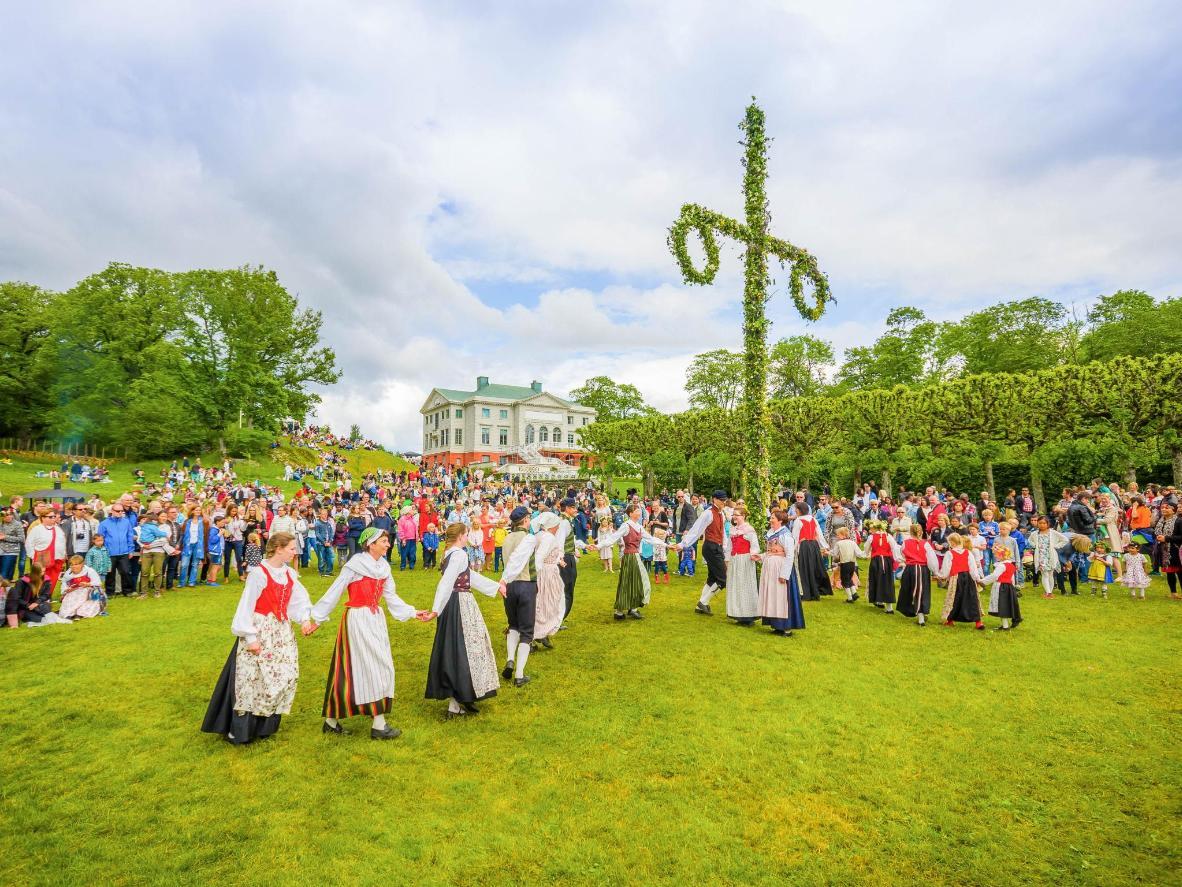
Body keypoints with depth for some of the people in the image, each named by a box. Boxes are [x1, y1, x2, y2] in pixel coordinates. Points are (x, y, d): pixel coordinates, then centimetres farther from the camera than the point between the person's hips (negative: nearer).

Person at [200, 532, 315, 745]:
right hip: (260, 631, -7)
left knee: (284, 676, 9)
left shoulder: (289, 573, 2)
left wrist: (305, 619, -15)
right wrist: (250, 637, -16)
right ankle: (238, 731, 16)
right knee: (252, 680, 1)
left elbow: (299, 598, 2)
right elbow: (246, 607, -16)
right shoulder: (259, 574, -18)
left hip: (281, 631, 7)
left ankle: (265, 725, 25)